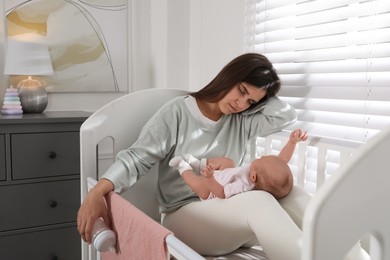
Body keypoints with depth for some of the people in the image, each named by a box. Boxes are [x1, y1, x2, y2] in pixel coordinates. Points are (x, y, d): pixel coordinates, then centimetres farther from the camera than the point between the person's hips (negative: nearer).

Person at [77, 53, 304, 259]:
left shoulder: (244, 121, 9)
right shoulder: (177, 113, -5)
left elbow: (288, 116, -2)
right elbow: (137, 158, -11)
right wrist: (96, 194, -25)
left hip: (231, 213, 5)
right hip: (184, 215, -4)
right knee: (259, 201, -33)